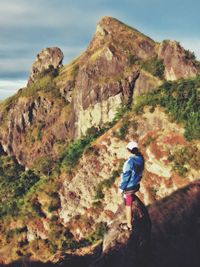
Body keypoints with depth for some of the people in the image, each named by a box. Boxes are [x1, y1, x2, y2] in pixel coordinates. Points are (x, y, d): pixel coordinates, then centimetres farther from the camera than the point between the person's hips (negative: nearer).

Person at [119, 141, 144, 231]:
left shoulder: (129, 162, -30)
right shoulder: (141, 158, -8)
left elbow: (125, 176, -23)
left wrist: (121, 187, -10)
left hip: (129, 187, -7)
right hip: (136, 184, 7)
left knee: (128, 206, 10)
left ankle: (129, 225, 24)